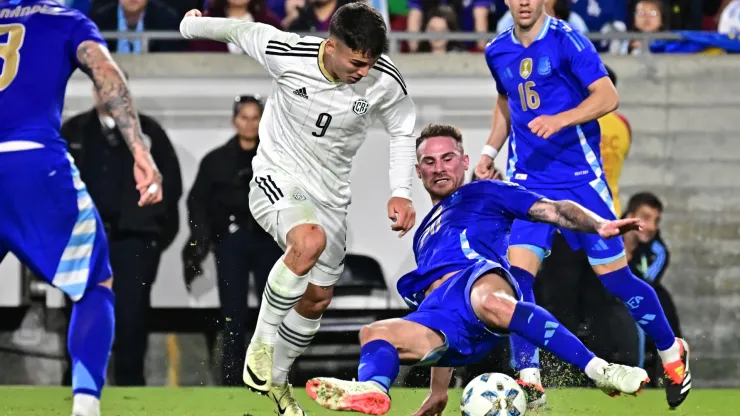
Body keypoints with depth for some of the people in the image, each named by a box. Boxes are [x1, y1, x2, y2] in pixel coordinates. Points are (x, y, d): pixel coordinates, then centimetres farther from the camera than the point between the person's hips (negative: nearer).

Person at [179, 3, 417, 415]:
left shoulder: (386, 82, -18)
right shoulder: (287, 53, -24)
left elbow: (403, 133, 2)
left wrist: (401, 193, -10)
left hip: (330, 195, 4)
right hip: (277, 180, -4)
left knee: (317, 300, 10)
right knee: (310, 241, -35)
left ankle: (277, 379, 37)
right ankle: (261, 345, -18)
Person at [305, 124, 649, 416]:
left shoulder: (484, 194, 25)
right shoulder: (424, 238, 41)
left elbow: (553, 210, 12)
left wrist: (599, 225, -8)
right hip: (439, 316, 6)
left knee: (489, 302, -42)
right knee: (375, 333, -20)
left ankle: (600, 371, -45)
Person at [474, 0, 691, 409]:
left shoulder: (566, 41, -11)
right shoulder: (498, 52, 7)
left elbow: (607, 96, -17)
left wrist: (559, 120, -30)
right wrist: (490, 151, 16)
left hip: (580, 177, -4)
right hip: (527, 181, 4)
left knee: (612, 276, 1)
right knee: (518, 271, -14)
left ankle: (671, 352, 24)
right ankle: (529, 377, -13)